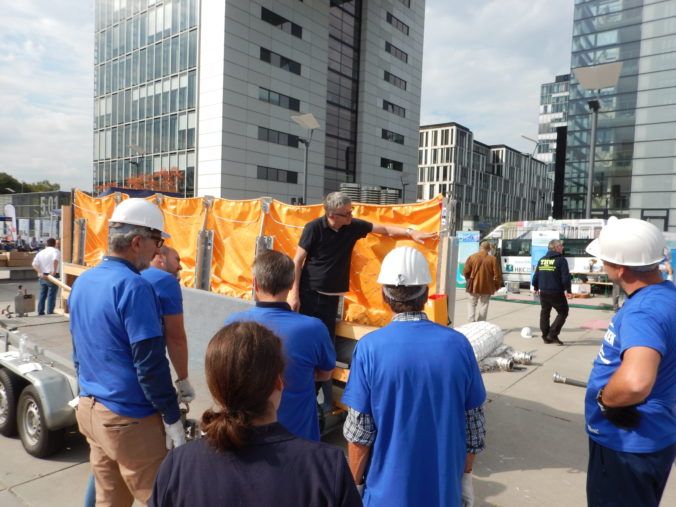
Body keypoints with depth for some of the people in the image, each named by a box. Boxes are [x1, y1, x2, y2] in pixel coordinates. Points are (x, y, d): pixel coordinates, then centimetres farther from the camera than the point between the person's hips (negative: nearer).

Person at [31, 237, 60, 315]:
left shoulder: (40, 253, 13)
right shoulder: (56, 251, -6)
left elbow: (34, 264, 2)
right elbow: (55, 260, -27)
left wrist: (40, 273, -6)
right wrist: (54, 271, -24)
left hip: (42, 276, 6)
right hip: (52, 277, -6)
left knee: (42, 295, 15)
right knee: (51, 296, -1)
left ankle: (40, 312, 20)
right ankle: (50, 313, 1)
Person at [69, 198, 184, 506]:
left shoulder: (82, 282, 5)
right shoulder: (133, 287, -21)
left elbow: (78, 350, 14)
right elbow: (150, 364, -21)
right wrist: (173, 418, -13)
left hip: (89, 410, 8)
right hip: (130, 420, -8)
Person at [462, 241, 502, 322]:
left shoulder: (472, 257, -2)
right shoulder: (493, 259, -5)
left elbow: (465, 271, 1)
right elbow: (497, 275, -5)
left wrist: (469, 280, 18)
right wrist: (496, 286, 8)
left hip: (473, 286, 1)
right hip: (487, 287, 0)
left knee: (471, 303, 15)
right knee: (483, 305, 8)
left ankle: (471, 321, 0)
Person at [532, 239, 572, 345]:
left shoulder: (541, 260, 9)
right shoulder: (561, 260, -9)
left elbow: (536, 275, 12)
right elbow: (565, 277, -13)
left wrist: (536, 288, 24)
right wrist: (568, 291, -6)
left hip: (543, 292, 6)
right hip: (556, 293, -6)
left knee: (544, 313, 14)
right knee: (563, 312, 6)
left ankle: (546, 336, 18)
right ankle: (552, 334, -3)